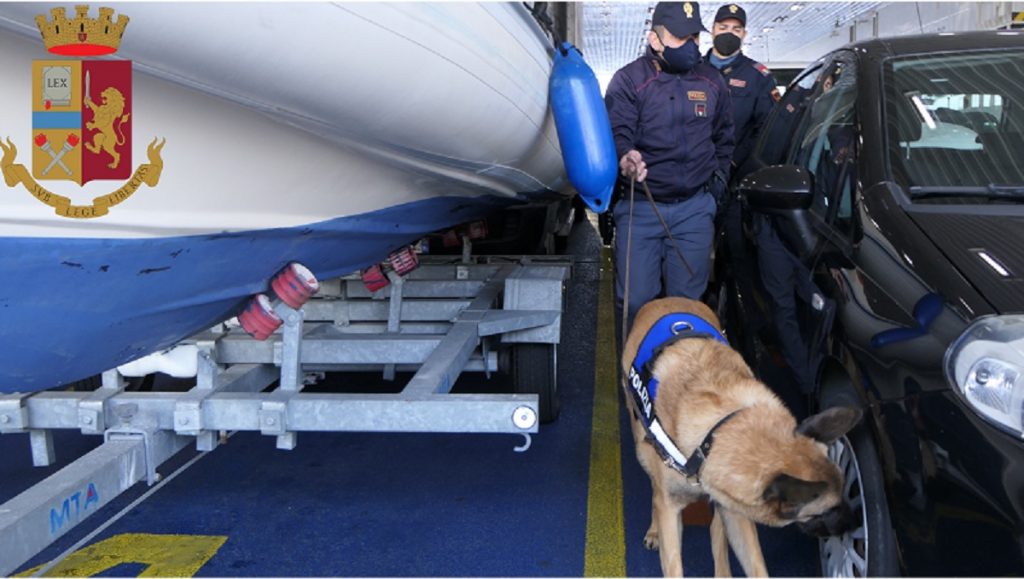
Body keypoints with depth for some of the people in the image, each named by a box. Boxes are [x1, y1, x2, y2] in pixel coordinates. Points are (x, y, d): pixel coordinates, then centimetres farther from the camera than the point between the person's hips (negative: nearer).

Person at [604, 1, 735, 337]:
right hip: (640, 208, -3)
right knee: (634, 301, -3)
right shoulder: (629, 80, -6)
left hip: (695, 208, 3)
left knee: (686, 300, 9)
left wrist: (717, 180, 15)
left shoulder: (712, 81, 8)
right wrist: (624, 156, -39)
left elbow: (724, 138, 21)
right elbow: (616, 133, -17)